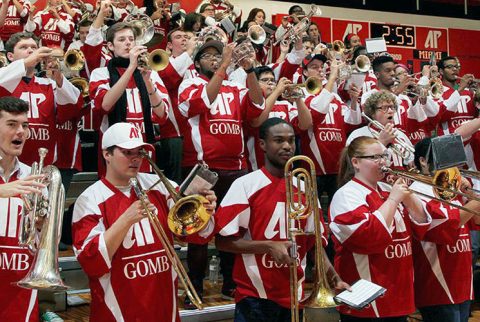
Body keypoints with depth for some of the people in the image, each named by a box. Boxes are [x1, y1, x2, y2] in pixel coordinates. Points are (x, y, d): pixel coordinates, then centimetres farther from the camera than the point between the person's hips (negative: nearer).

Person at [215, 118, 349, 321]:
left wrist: (335, 280, -2)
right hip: (255, 297, -4)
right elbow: (222, 241, -10)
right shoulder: (245, 185, -8)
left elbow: (315, 241, 10)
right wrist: (269, 246, -19)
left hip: (294, 297, 5)